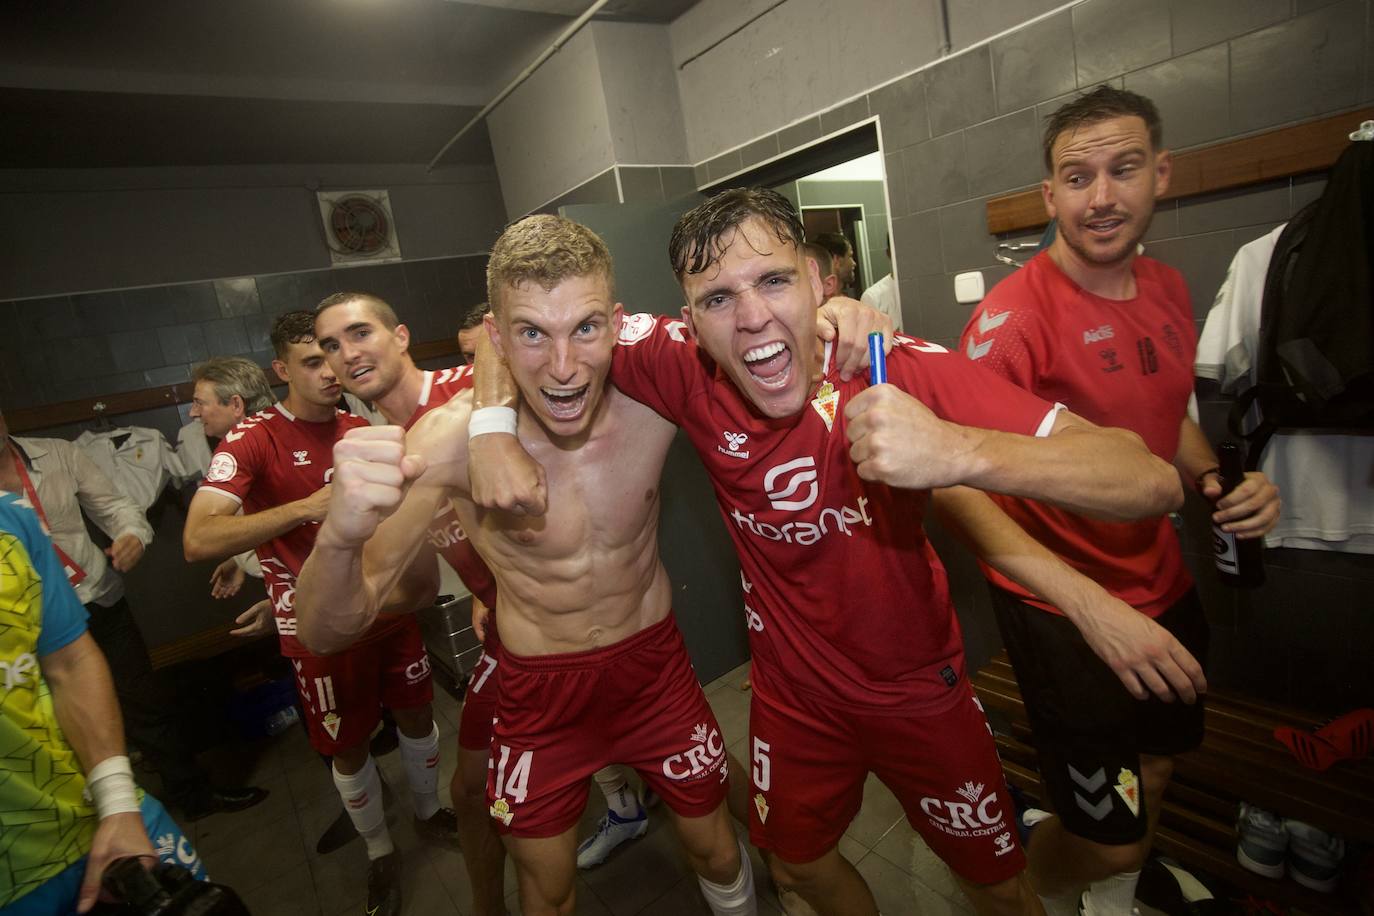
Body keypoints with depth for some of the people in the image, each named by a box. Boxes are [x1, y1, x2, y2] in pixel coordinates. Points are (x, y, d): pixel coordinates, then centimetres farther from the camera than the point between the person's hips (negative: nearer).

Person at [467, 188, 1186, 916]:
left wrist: (960, 451, -50)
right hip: (794, 691, 3)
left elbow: (1151, 481, -32)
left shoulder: (897, 372, -27)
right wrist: (492, 425, -25)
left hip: (918, 686, -2)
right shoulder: (686, 370, -20)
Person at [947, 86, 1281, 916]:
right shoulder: (1013, 315, -23)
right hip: (1064, 611, -7)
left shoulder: (1168, 290, 2)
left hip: (1161, 586, 8)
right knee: (1105, 832, 6)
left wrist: (1216, 479, -4)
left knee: (1155, 770, 26)